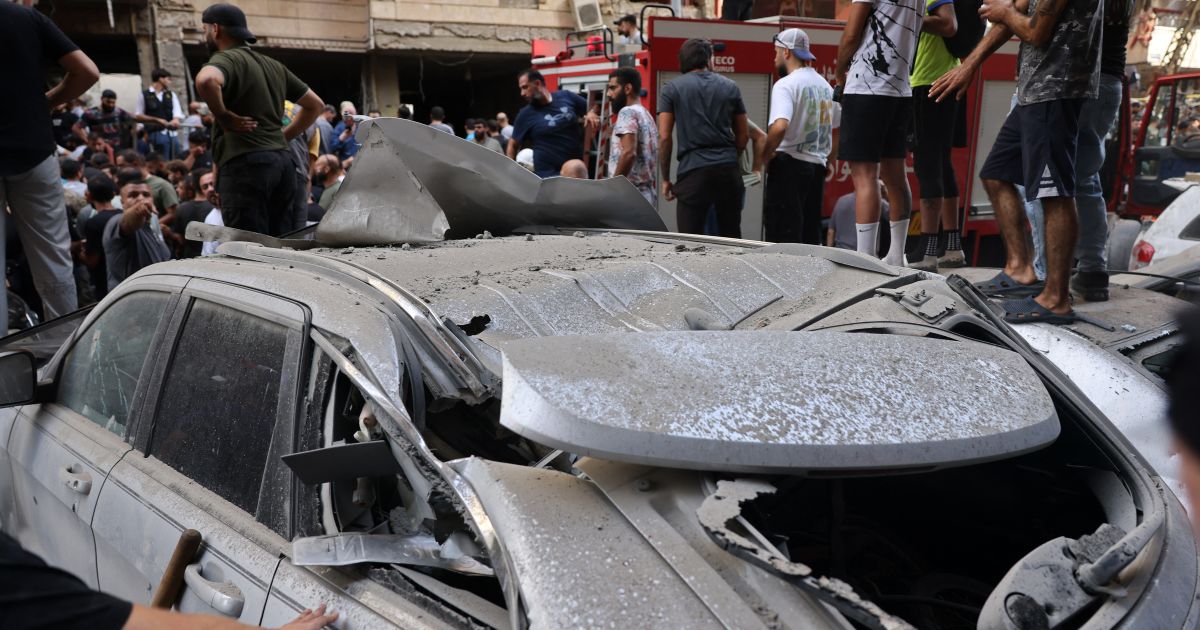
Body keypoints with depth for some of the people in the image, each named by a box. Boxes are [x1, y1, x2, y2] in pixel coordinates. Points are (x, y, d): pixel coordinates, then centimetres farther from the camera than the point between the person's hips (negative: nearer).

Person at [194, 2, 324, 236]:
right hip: (281, 159, 8)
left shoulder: (226, 59, -3)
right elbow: (315, 104, 26)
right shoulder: (273, 65, 21)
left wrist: (224, 117, -13)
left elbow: (205, 80, -28)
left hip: (245, 162, -8)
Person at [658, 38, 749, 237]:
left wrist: (665, 179, 5)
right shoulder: (730, 87, 12)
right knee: (731, 238, 11)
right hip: (728, 169, 3)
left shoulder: (672, 89, 4)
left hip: (693, 170, -3)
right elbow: (743, 135, 13)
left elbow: (665, 138, -2)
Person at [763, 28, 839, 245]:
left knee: (783, 237, -5)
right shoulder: (825, 85, 15)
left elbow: (780, 126, -26)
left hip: (790, 164, -8)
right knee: (811, 237, 12)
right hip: (818, 167, 8)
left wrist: (765, 155, -13)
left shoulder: (786, 84, -10)